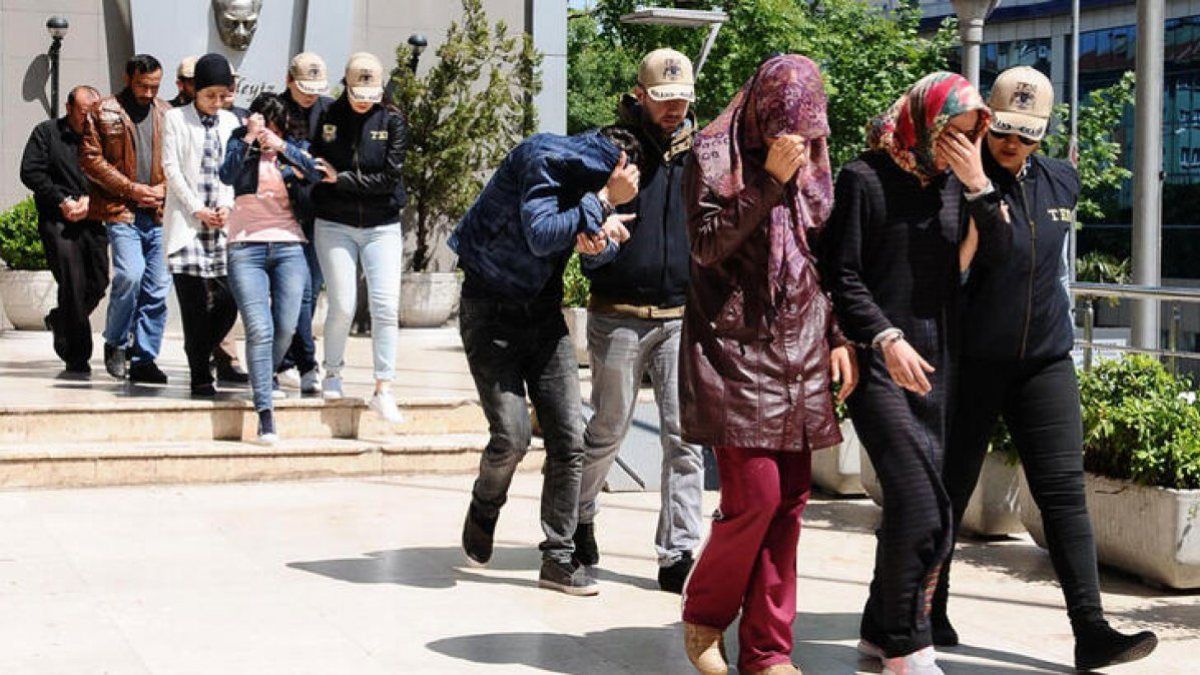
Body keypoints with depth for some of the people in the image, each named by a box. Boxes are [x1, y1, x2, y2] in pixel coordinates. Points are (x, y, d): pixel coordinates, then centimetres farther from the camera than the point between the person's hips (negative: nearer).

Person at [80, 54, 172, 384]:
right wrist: (131, 188, -10)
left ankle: (145, 359, 11)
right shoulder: (103, 112, 2)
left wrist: (164, 188, -2)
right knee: (130, 273, -20)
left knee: (157, 287, 1)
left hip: (159, 213, 4)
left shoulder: (166, 114, 14)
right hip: (121, 210, -4)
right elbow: (90, 159, -4)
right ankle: (115, 342, 3)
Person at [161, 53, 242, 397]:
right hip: (187, 223, -4)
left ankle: (200, 356, 20)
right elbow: (171, 168, -2)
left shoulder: (229, 121, 17)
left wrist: (227, 206, -3)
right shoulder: (176, 119, 4)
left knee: (228, 301, -3)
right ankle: (200, 377, -1)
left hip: (222, 224, 4)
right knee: (194, 303, -7)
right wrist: (198, 209, -8)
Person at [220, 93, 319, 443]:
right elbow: (227, 175, -9)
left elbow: (315, 172, -7)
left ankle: (264, 381, 27)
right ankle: (265, 414, -17)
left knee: (285, 329, -3)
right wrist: (249, 139, -13)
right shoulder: (240, 143, 10)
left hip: (289, 246, 2)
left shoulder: (295, 148, 12)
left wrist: (281, 146, -15)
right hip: (246, 247, -2)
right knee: (259, 329, -14)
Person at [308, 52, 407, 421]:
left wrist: (341, 179, -11)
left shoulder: (392, 122, 0)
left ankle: (383, 390, -4)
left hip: (382, 227, 0)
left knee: (386, 308, -8)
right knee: (342, 307, -4)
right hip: (334, 225, 0)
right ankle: (332, 373, 21)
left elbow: (389, 178, -8)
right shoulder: (327, 117, 1)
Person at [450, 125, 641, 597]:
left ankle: (558, 558, 6)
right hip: (492, 312, -7)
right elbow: (540, 236, -29)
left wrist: (598, 229, -13)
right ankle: (485, 507, 19)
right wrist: (600, 203, -23)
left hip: (544, 311, 7)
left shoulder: (593, 174, 4)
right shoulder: (544, 158, -18)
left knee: (569, 438, -3)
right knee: (512, 435, -14)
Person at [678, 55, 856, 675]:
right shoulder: (714, 155, -3)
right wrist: (770, 179, -18)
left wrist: (838, 336, 11)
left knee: (789, 503, 3)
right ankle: (703, 613, 13)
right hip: (737, 350, -5)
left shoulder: (811, 163, 13)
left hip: (800, 355, 6)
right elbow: (707, 246, -13)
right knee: (755, 497, -12)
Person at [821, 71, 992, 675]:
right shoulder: (865, 179, -5)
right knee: (920, 506, -12)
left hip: (936, 364, 6)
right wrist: (886, 339, -16)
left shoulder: (951, 181, 12)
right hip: (880, 365, -6)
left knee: (916, 507, 8)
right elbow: (842, 276, -7)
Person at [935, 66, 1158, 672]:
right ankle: (930, 612, 24)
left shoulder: (1061, 183, 8)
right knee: (950, 490, 8)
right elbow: (950, 265, -21)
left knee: (1064, 492, -3)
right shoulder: (961, 184, -9)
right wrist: (979, 191, -29)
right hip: (970, 365, -4)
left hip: (1045, 364, 4)